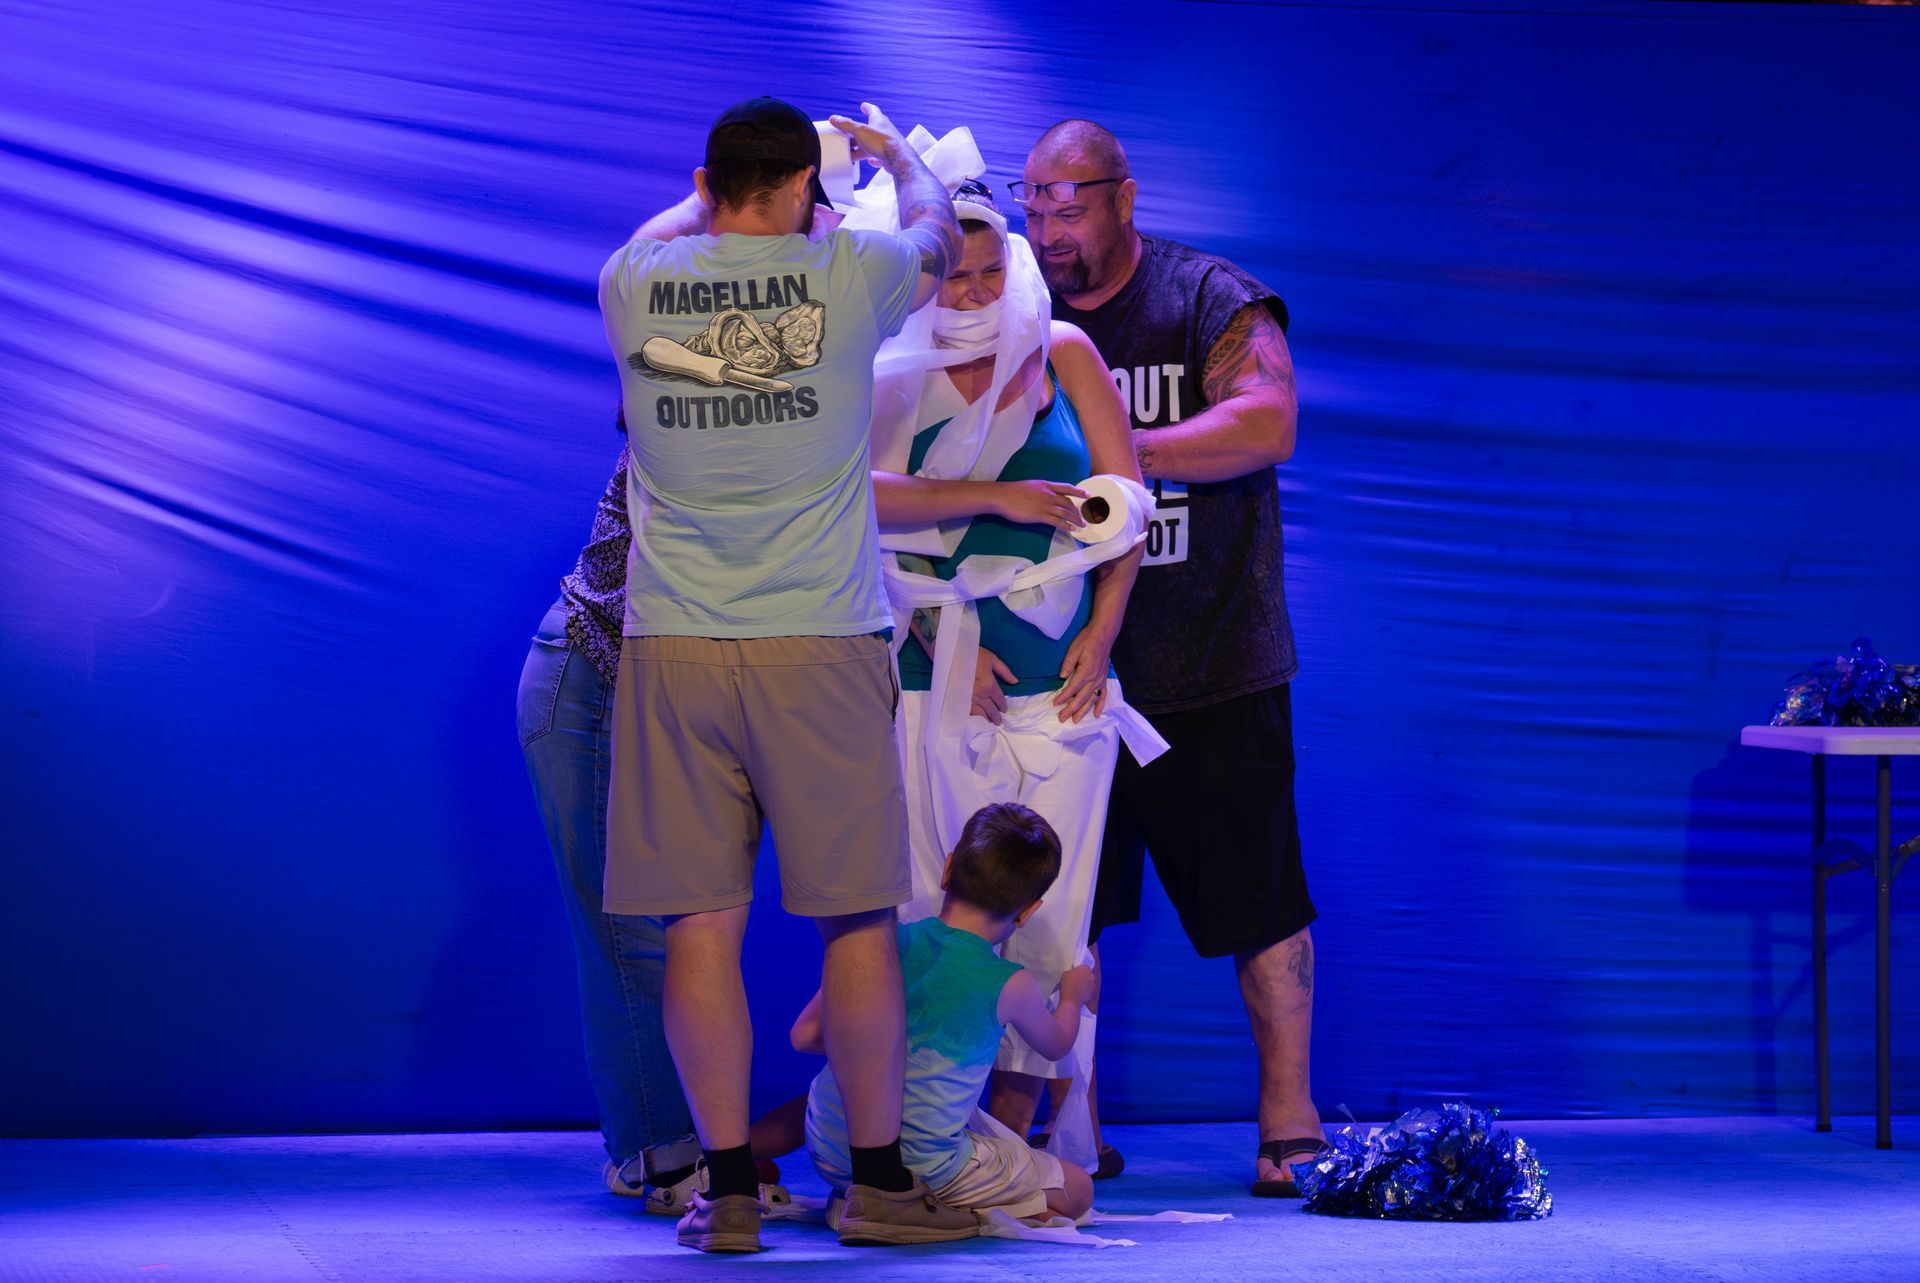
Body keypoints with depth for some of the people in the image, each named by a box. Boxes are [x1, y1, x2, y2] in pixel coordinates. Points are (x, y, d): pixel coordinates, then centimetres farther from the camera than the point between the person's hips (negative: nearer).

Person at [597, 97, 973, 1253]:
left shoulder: (637, 287, 3)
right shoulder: (846, 277, -2)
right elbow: (937, 232, 22)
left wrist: (724, 189, 47)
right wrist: (898, 155, 42)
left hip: (673, 648, 2)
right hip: (820, 644, -2)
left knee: (703, 924, 4)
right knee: (859, 919, 7)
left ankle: (731, 1187, 8)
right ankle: (880, 1179, 14)